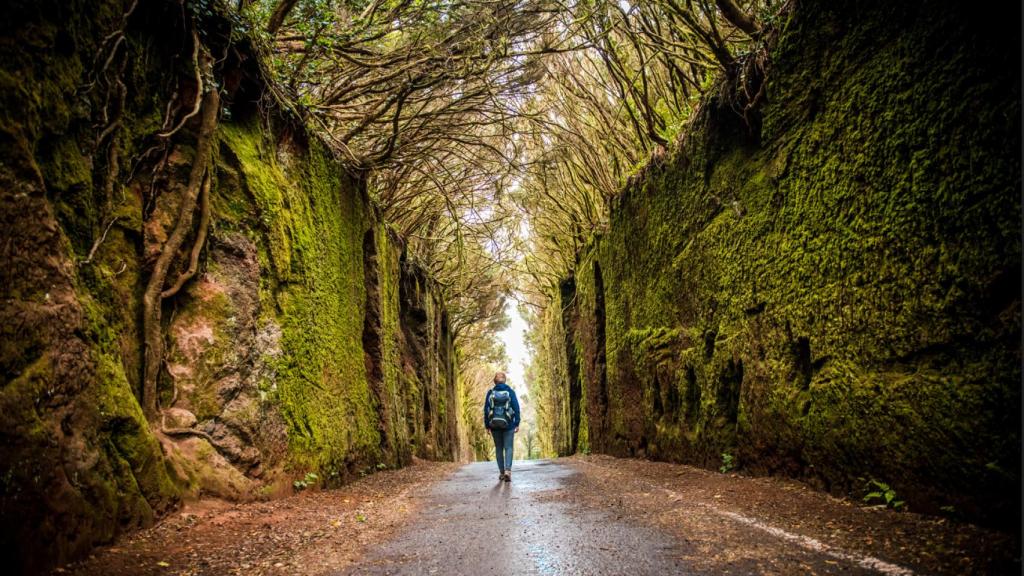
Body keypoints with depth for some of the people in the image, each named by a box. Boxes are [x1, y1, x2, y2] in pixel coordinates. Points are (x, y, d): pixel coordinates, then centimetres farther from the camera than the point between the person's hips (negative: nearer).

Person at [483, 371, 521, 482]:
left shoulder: (490, 393, 1)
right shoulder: (510, 391, -2)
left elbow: (486, 409, 1)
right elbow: (516, 408, -4)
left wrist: (487, 425, 6)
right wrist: (517, 423, 0)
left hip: (494, 425, 1)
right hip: (508, 424, -1)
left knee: (498, 448, 12)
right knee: (508, 447, 1)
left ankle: (501, 472, 13)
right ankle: (508, 470, -18)